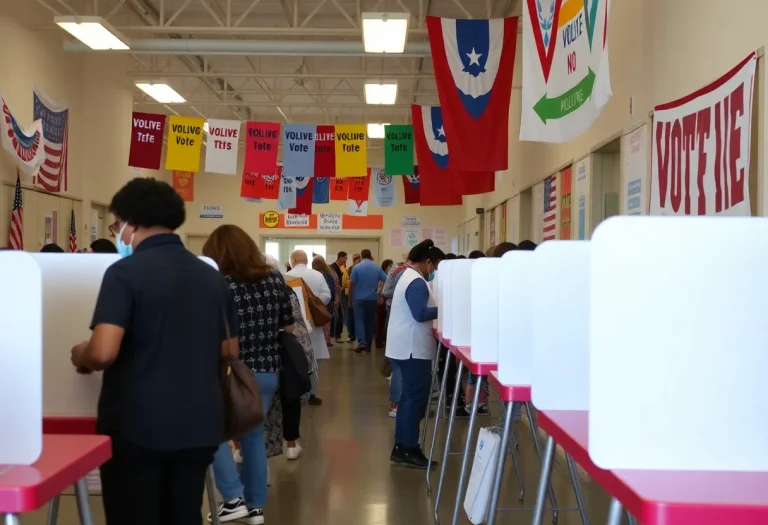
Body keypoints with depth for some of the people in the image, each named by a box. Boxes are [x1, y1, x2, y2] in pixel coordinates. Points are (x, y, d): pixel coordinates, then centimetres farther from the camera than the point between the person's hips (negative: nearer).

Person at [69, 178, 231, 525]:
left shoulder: (126, 272, -11)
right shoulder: (212, 276, 9)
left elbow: (104, 352, -20)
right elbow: (228, 348, 16)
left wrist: (81, 357, 1)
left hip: (137, 426, -6)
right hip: (199, 424, 6)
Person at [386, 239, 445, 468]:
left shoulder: (407, 276, 17)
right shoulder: (417, 282, -17)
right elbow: (420, 314, -25)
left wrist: (437, 308, 10)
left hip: (406, 346, 11)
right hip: (413, 348, -11)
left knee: (409, 397, 14)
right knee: (416, 398, -6)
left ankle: (400, 447, 17)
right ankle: (410, 451, -2)